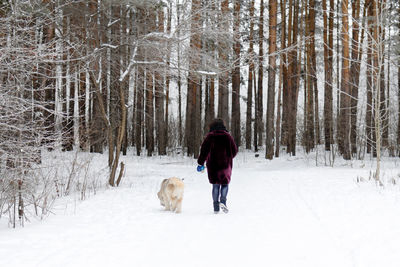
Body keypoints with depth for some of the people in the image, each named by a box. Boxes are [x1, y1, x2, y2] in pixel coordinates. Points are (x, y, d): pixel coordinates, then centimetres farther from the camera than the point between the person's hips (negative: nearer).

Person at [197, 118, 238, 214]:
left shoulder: (210, 136, -2)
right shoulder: (227, 136, 0)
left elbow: (204, 150, -5)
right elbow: (234, 150, 3)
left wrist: (200, 162, 2)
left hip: (213, 165, 0)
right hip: (225, 165, 0)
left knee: (215, 185, 9)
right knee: (225, 183, 12)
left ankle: (216, 207, 7)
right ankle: (223, 201, -11)